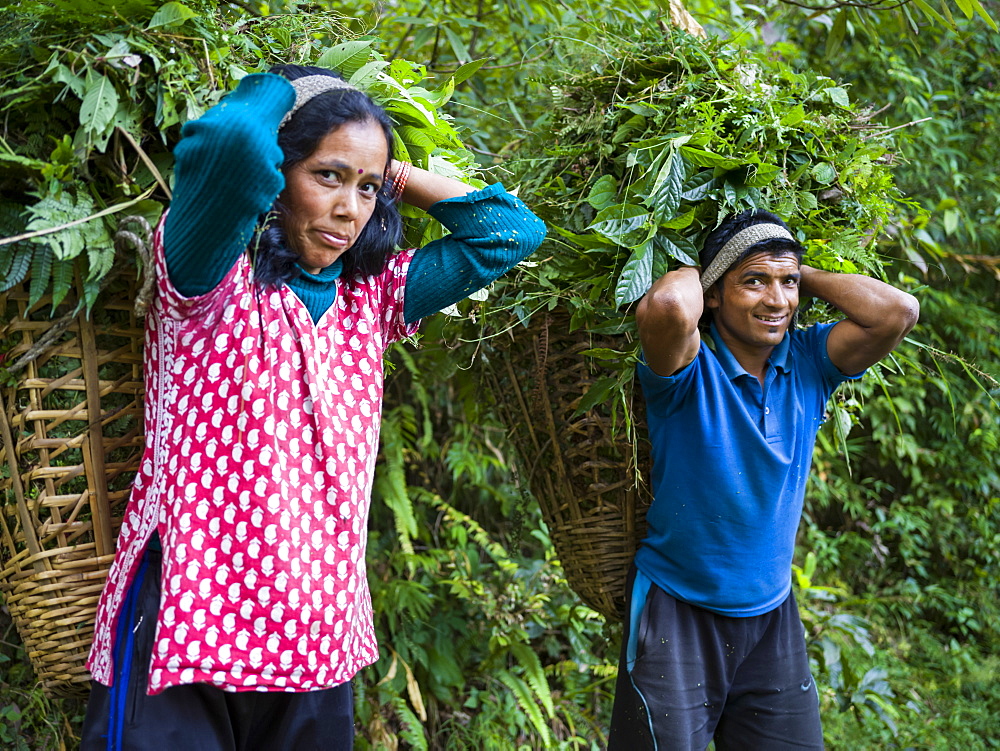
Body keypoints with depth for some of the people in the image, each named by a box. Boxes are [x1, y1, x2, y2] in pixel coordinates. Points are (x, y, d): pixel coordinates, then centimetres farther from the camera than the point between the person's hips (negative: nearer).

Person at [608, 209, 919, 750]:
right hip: (678, 614, -4)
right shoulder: (690, 367, -15)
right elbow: (668, 307, -38)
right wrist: (690, 272, -15)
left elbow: (897, 312, -15)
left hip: (771, 617, 5)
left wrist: (799, 273, -7)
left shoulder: (807, 363, -2)